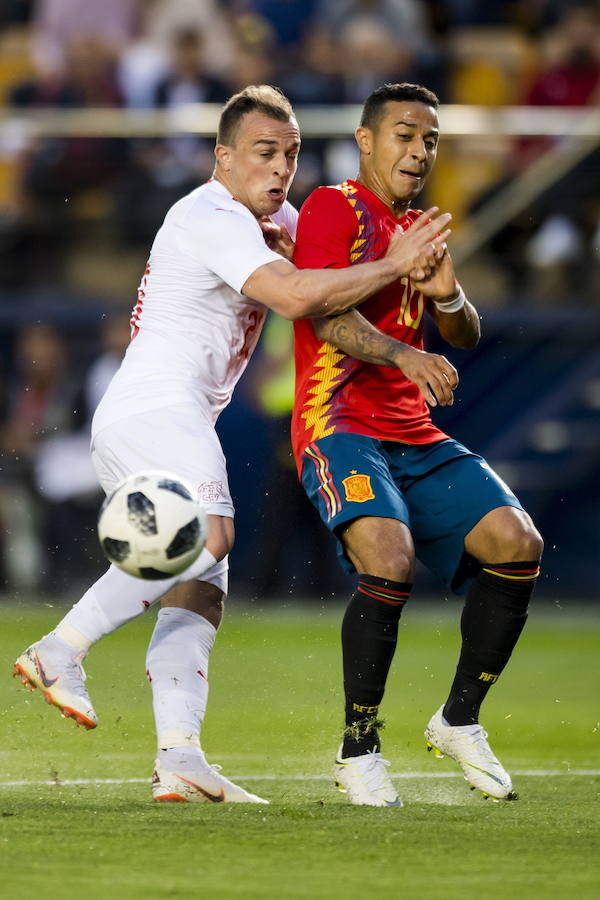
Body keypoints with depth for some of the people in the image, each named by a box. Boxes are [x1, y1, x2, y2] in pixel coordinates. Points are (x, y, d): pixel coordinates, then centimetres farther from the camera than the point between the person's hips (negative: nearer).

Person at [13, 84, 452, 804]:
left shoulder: (272, 217, 20)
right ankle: (61, 650, -30)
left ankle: (178, 761, -17)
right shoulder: (215, 220, -12)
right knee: (207, 535, -32)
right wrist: (393, 266, -16)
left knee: (198, 597, -3)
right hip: (152, 408, -10)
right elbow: (296, 296, -25)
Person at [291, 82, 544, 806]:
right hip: (340, 426, -7)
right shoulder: (334, 209, -1)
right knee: (390, 561, -30)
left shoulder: (419, 229, 23)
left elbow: (465, 339, 22)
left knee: (517, 543, -11)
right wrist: (407, 356, -33)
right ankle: (359, 749, -15)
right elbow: (329, 318, -15)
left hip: (417, 437, 7)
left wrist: (448, 296, -3)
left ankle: (459, 720, 3)